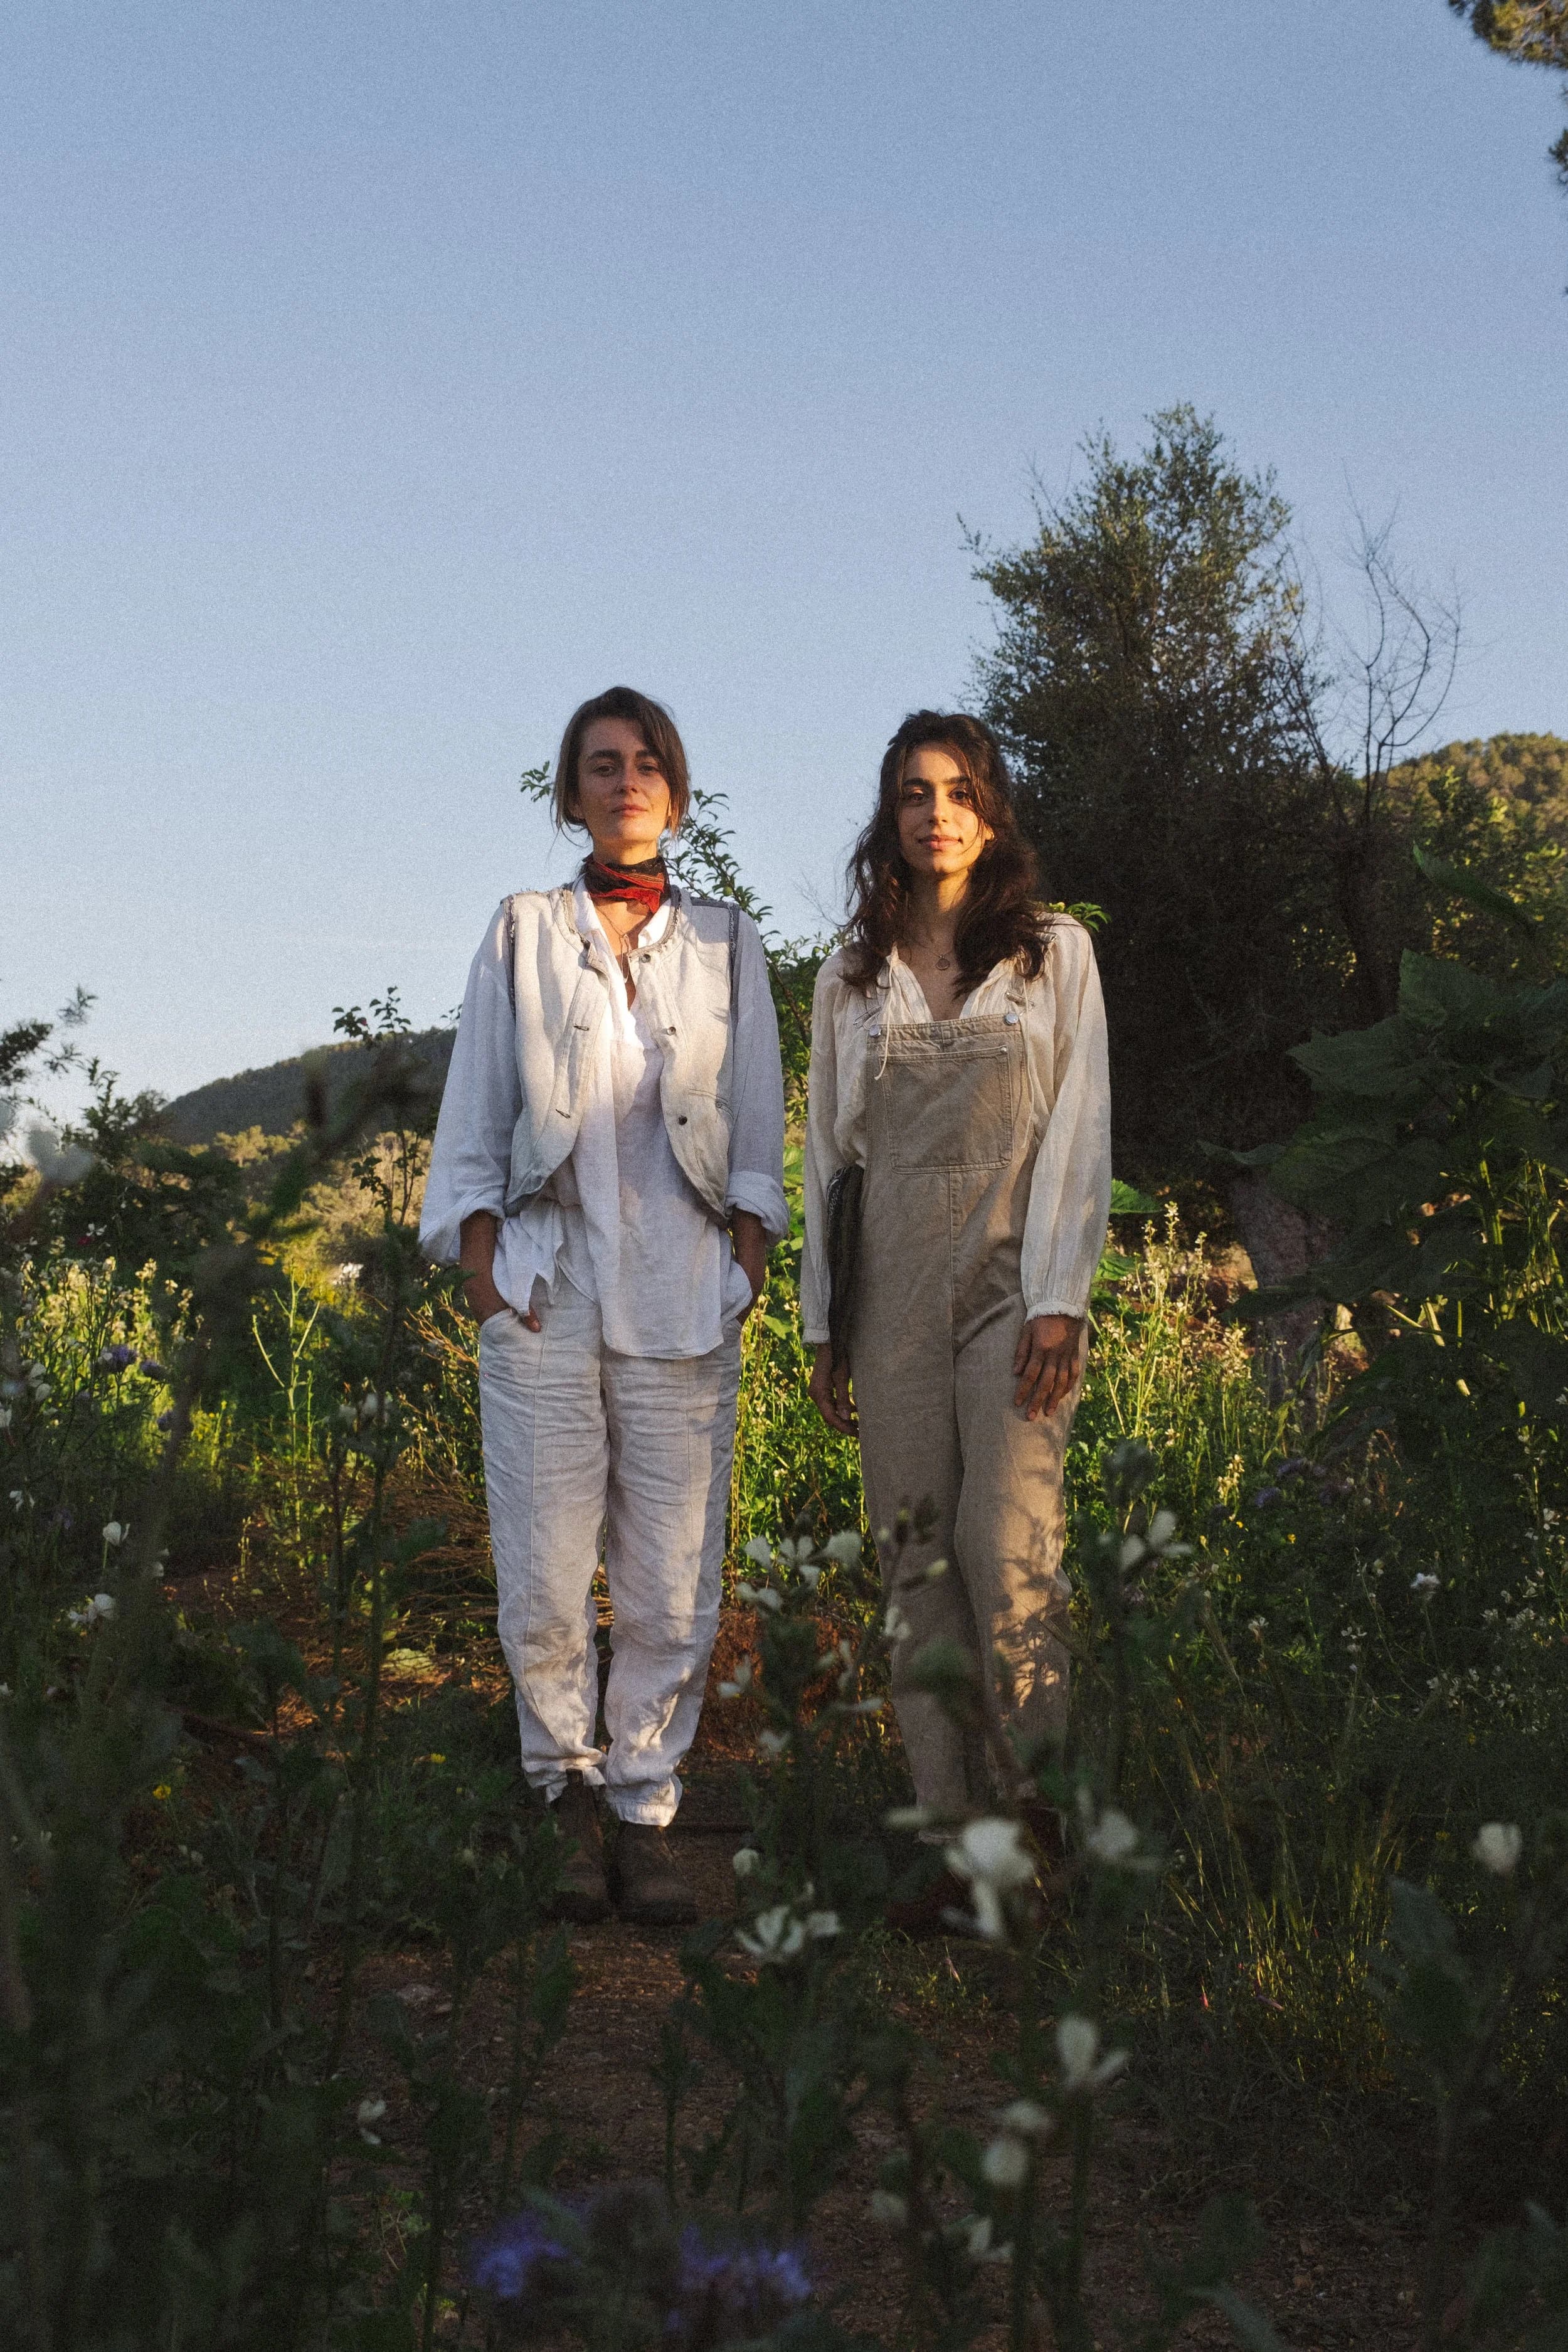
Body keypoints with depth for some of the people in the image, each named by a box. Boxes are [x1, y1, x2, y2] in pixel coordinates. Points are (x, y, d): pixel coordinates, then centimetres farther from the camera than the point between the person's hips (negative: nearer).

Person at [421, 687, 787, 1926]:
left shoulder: (727, 943, 13)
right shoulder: (522, 934, 11)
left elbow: (759, 1123, 13)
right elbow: (474, 1114, 10)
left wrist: (749, 1254, 2)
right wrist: (478, 1251, 0)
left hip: (683, 1299, 1)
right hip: (545, 1293, 0)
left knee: (673, 1580, -3)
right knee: (543, 1583, -4)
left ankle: (647, 1811, 9)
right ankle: (570, 1790, 15)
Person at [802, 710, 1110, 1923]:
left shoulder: (1055, 953, 5)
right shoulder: (851, 978, 13)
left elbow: (1079, 1132, 0)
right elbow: (829, 1152, 15)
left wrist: (1057, 1301, -9)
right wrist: (823, 1323, 11)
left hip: (1010, 1285, -3)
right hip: (892, 1296, 3)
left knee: (1009, 1558, -12)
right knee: (917, 1563, 2)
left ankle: (1035, 1833, -4)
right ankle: (951, 1836, 6)